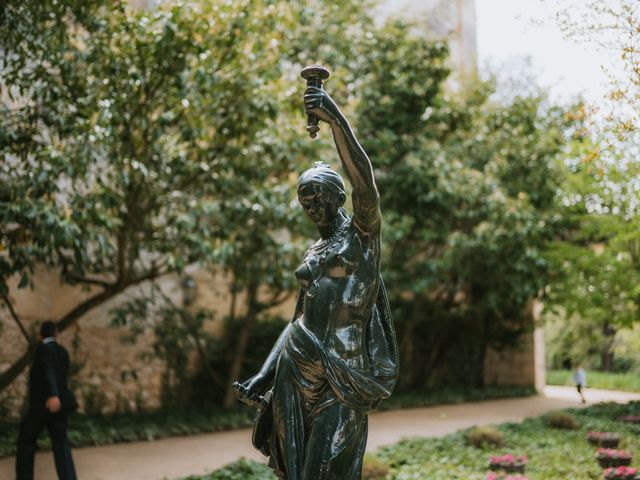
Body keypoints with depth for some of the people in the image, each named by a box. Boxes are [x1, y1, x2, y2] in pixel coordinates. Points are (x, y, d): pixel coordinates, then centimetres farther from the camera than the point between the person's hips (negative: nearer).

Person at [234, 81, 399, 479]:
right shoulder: (315, 252, 20)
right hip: (297, 367, 6)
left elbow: (364, 180, -16)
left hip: (342, 371, -6)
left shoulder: (362, 233, 3)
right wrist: (264, 374, 14)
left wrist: (337, 119, -25)